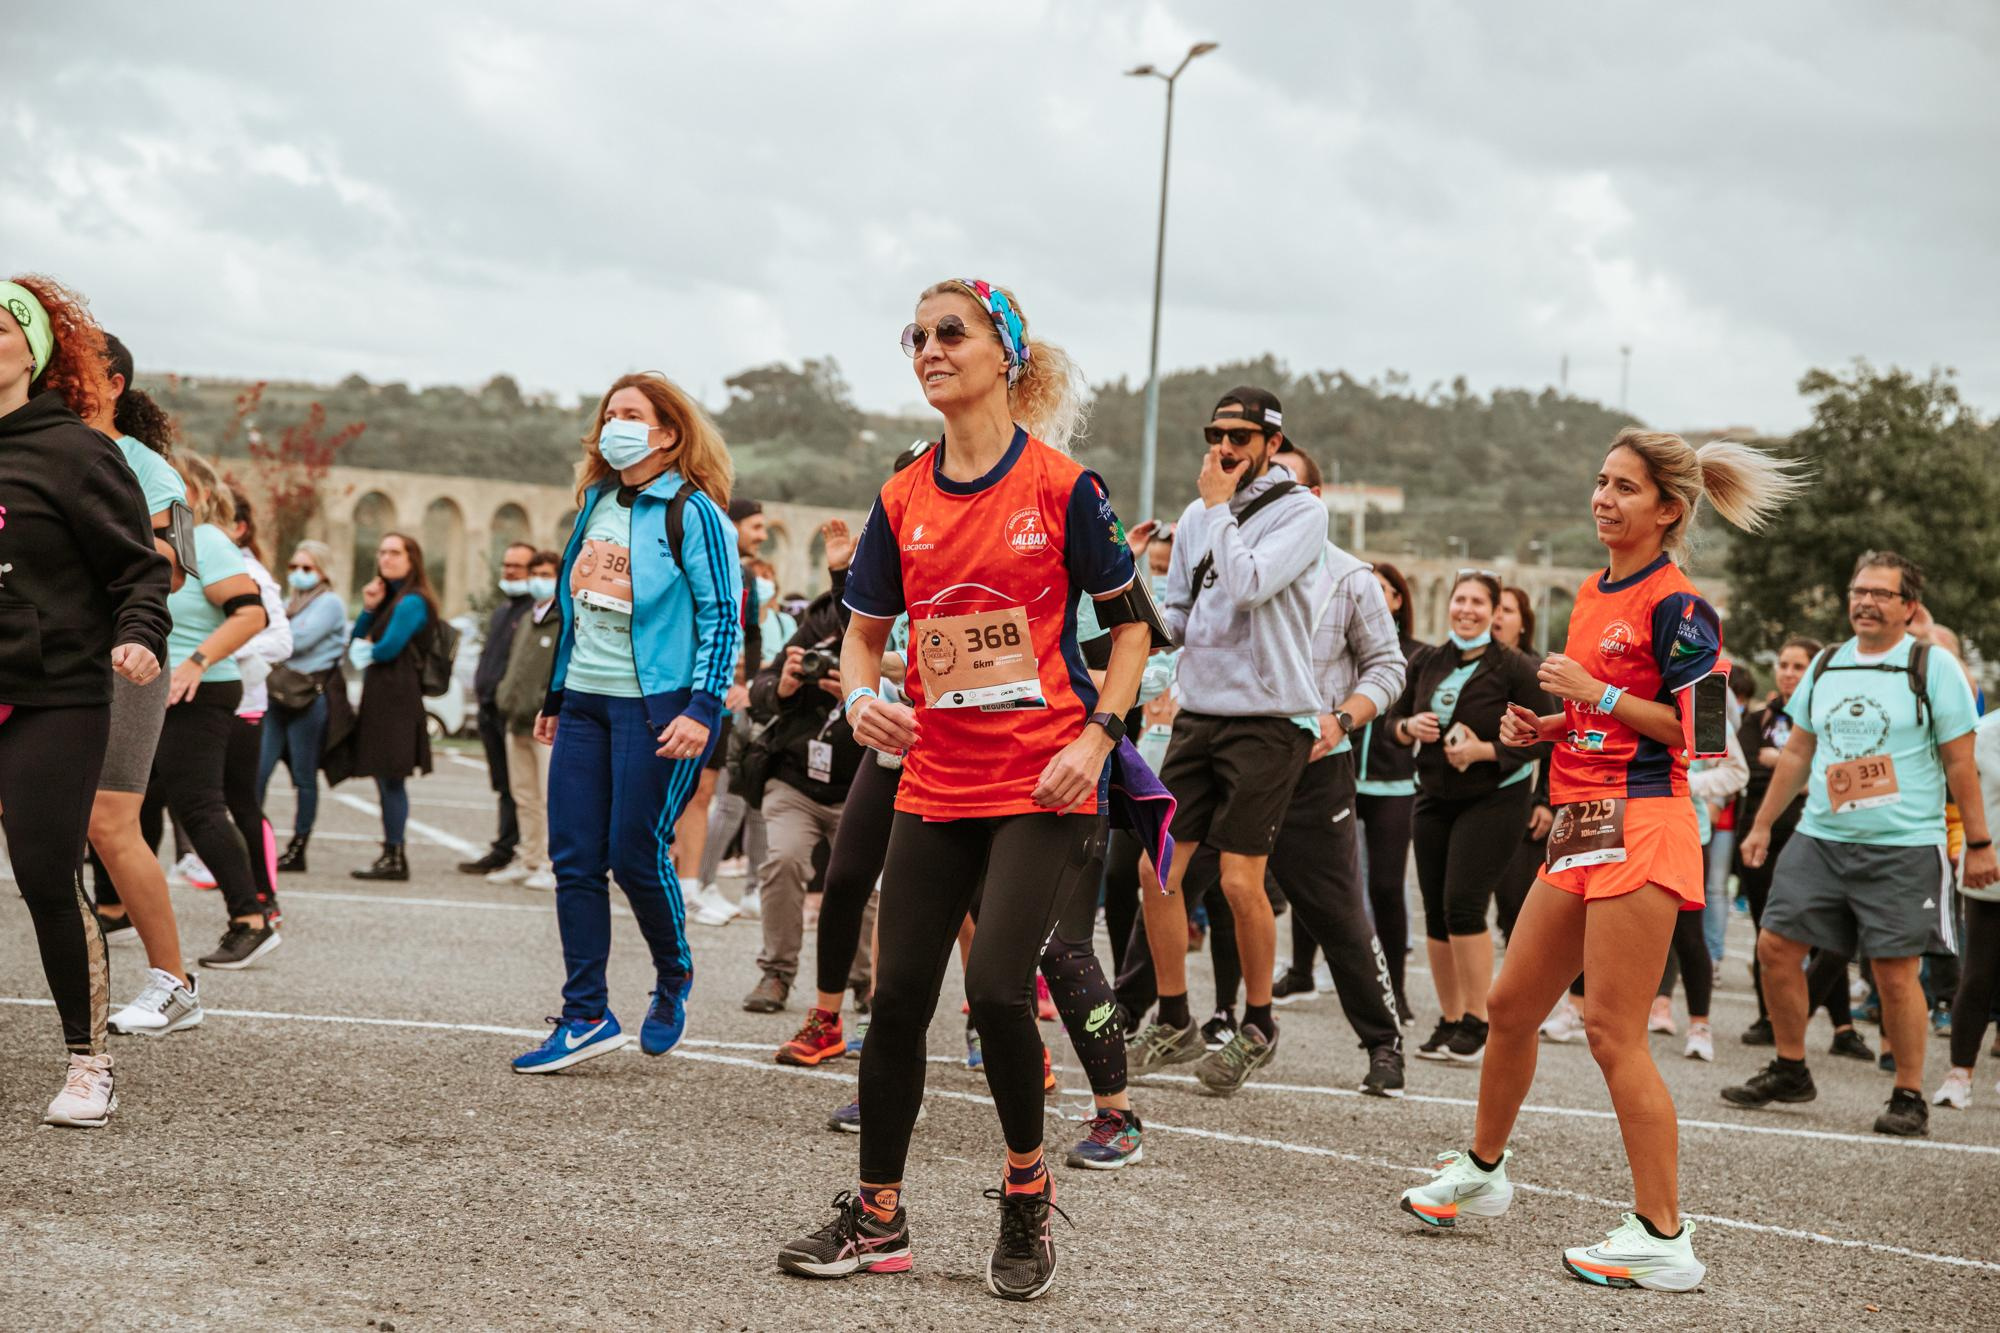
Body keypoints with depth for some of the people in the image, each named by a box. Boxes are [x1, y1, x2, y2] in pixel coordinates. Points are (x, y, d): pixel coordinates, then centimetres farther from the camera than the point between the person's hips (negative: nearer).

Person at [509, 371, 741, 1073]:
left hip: (656, 705, -7)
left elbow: (722, 615, -11)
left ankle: (674, 979, 23)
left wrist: (702, 708, -18)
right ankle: (585, 1017, 7)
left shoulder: (692, 512, -6)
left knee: (637, 854, -4)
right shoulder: (596, 503, 15)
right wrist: (555, 696, 21)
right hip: (585, 702, 7)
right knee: (574, 860, 2)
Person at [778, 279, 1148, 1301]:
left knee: (996, 985, -15)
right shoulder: (903, 501, 6)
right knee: (898, 994, 5)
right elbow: (864, 632, 16)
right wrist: (862, 698, -5)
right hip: (936, 784, 5)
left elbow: (1131, 623, 0)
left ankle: (1027, 1190, 10)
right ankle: (877, 1216, 19)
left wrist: (1096, 737, -11)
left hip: (1043, 787, -5)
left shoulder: (1061, 487, -6)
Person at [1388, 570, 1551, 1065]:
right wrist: (1410, 727, -8)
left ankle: (1478, 1022, -7)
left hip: (1494, 799, -6)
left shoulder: (1515, 668, -10)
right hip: (1434, 798, 6)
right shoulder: (1427, 663, 5)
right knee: (1435, 912, 6)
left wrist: (1484, 751, -22)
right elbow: (1395, 718, 14)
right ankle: (1449, 1021, 17)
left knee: (1463, 904, -16)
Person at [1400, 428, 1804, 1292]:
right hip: (1582, 829, 9)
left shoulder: (1676, 604, -11)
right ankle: (1481, 1173, 34)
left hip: (1640, 829, -9)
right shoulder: (1593, 594, 16)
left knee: (1614, 1034, -11)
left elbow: (1698, 727, -17)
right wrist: (1545, 726, 9)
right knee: (1510, 1004, 16)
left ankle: (1663, 1239, -6)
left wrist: (1595, 693, -16)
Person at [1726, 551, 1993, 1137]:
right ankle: (1790, 1070, 17)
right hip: (1819, 839, 5)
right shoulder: (1825, 666, 12)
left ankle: (1910, 1097, 7)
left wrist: (1979, 843, -4)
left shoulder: (1933, 667, -3)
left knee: (1896, 972, -6)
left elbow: (1960, 763, -3)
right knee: (1776, 946, 1)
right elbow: (1797, 753, 19)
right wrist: (1762, 825, 17)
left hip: (1904, 847, -5)